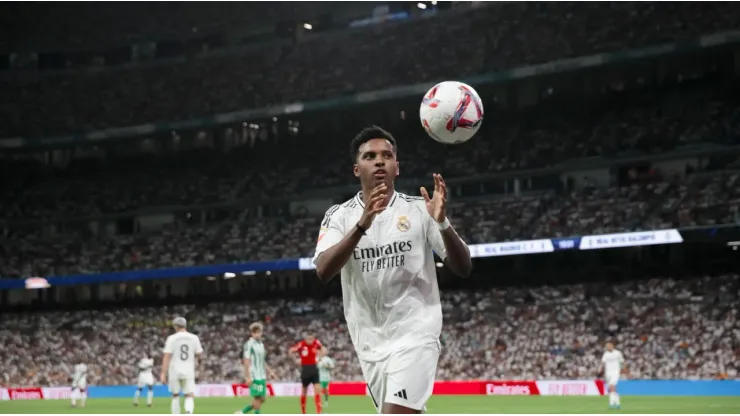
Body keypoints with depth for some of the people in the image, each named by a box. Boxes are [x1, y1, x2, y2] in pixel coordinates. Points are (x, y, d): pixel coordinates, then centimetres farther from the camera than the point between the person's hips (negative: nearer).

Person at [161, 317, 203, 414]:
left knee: (175, 395, 15)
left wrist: (163, 373, -9)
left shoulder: (172, 338, -5)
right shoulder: (194, 338, 2)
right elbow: (199, 355, 8)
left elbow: (167, 356, -9)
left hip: (175, 371, -1)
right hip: (189, 372, 1)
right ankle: (189, 412, -29)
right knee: (189, 396, 0)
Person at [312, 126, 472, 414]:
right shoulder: (339, 215, 2)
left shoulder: (419, 209, 0)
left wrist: (442, 222, -22)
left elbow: (463, 268, -4)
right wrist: (362, 225, -29)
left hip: (414, 334, -3)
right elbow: (323, 271, -16)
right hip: (370, 343, 3)